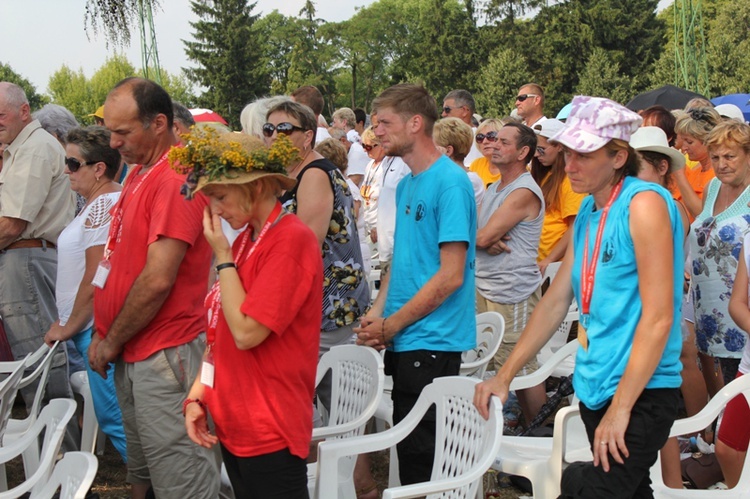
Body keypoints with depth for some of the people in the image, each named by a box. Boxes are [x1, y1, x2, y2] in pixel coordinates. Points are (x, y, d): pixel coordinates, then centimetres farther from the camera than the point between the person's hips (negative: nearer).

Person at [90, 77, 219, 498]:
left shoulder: (177, 179, -17)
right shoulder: (140, 171, 13)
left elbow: (158, 279, -21)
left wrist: (111, 341, -10)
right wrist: (103, 333, 10)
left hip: (165, 355, -9)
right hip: (133, 354, 9)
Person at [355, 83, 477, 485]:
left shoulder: (449, 182, -14)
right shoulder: (407, 184, 13)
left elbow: (451, 275, -18)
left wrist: (391, 325, -14)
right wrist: (377, 312, 3)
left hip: (431, 341, -8)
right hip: (401, 343, 8)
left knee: (422, 456, -1)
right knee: (407, 448, 16)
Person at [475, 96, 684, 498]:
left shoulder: (644, 203, -14)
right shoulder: (587, 213, 11)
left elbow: (658, 316, -18)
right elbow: (555, 301, 16)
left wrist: (619, 409, -18)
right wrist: (505, 376, 12)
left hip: (640, 394, -8)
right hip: (594, 389, 8)